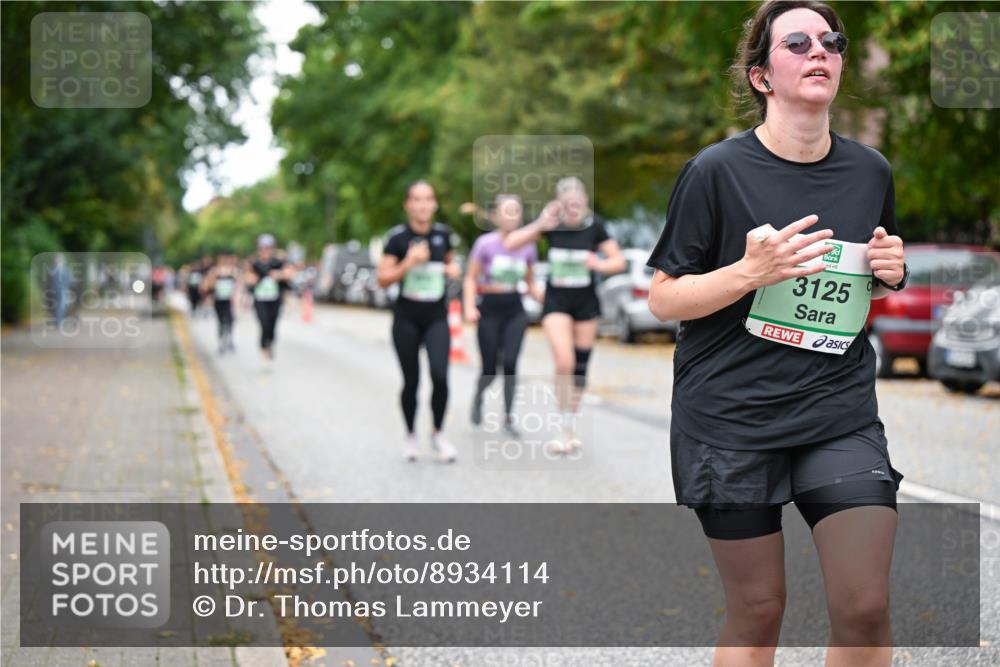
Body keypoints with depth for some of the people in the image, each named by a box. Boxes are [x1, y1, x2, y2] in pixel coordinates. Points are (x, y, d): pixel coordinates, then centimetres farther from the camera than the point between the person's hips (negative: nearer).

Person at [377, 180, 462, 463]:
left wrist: (454, 269, -1)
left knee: (440, 376, -15)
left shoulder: (443, 233, 3)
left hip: (436, 317, 2)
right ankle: (409, 435, 26)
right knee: (411, 381, 4)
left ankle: (438, 434, 5)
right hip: (407, 317, -2)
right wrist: (409, 262, -22)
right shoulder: (397, 236, -7)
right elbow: (383, 280, -8)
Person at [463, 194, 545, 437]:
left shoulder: (527, 247, 3)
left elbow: (530, 283, 12)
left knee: (510, 363, -14)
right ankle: (478, 398, 35)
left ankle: (508, 417, 3)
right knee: (489, 370, 0)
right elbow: (471, 278, -4)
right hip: (489, 308, -2)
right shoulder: (485, 243, -7)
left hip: (514, 309, 2)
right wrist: (470, 307, -17)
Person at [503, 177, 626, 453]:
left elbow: (619, 261, -6)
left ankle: (572, 426, 25)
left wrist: (599, 264, -26)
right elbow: (510, 243, -15)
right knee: (564, 362, -17)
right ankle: (565, 430, -5)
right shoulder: (551, 223, -10)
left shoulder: (594, 225, -9)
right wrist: (539, 226, -26)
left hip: (586, 301, 2)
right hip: (556, 300, -2)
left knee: (580, 365, 9)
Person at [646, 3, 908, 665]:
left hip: (842, 411, 3)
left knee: (866, 606, -5)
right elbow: (663, 298, -5)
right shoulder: (718, 171, -8)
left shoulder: (871, 171, 5)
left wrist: (890, 275, -3)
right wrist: (750, 273, -21)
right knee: (757, 610, 5)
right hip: (731, 417, -3)